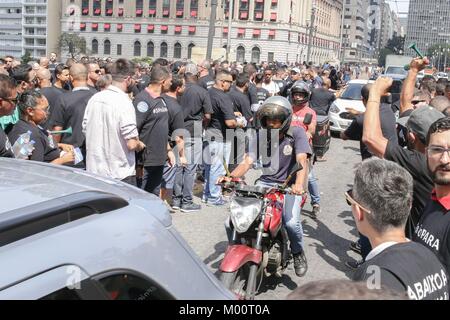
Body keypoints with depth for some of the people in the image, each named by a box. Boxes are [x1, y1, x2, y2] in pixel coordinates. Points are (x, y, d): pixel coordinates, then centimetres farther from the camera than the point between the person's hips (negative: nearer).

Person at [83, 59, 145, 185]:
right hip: (121, 175, -6)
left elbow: (85, 131, 10)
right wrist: (140, 145, 1)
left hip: (93, 170, 6)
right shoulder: (124, 103, -18)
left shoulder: (94, 98, 1)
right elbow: (132, 144, -20)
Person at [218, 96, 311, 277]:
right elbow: (247, 162, -6)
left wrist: (299, 184, -38)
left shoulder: (296, 133, -5)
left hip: (289, 186, -3)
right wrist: (231, 177, -26)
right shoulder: (259, 137, 4)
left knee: (291, 222, -30)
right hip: (265, 183, 3)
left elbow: (302, 161, -19)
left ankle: (298, 253, 4)